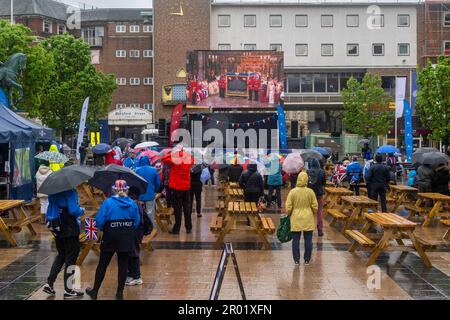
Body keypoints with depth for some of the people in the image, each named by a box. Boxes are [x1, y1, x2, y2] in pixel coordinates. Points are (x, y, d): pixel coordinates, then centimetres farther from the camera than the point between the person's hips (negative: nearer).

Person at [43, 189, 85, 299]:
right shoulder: (70, 191, -19)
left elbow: (51, 209, 12)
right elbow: (74, 210, -25)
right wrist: (82, 211, -4)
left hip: (57, 228, 7)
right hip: (70, 229, -7)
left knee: (61, 255, 22)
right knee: (71, 258, 5)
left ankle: (49, 284, 19)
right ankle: (68, 290, 12)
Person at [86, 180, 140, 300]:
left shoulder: (108, 203, -11)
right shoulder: (133, 204, -2)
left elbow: (99, 221, -13)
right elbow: (137, 222, -1)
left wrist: (103, 228, 7)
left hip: (110, 238, -2)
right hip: (127, 239, 2)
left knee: (102, 265, 10)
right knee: (123, 265, 9)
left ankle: (95, 291, 20)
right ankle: (120, 293, 13)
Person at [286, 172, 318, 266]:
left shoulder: (292, 192, -8)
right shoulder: (310, 192, -6)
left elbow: (288, 208, -6)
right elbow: (315, 207, -1)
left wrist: (289, 214, 13)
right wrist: (313, 214, 17)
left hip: (296, 219, -1)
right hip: (308, 220, 1)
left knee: (296, 240, 7)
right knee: (308, 240, 9)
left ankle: (297, 260, 11)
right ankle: (307, 260, 15)